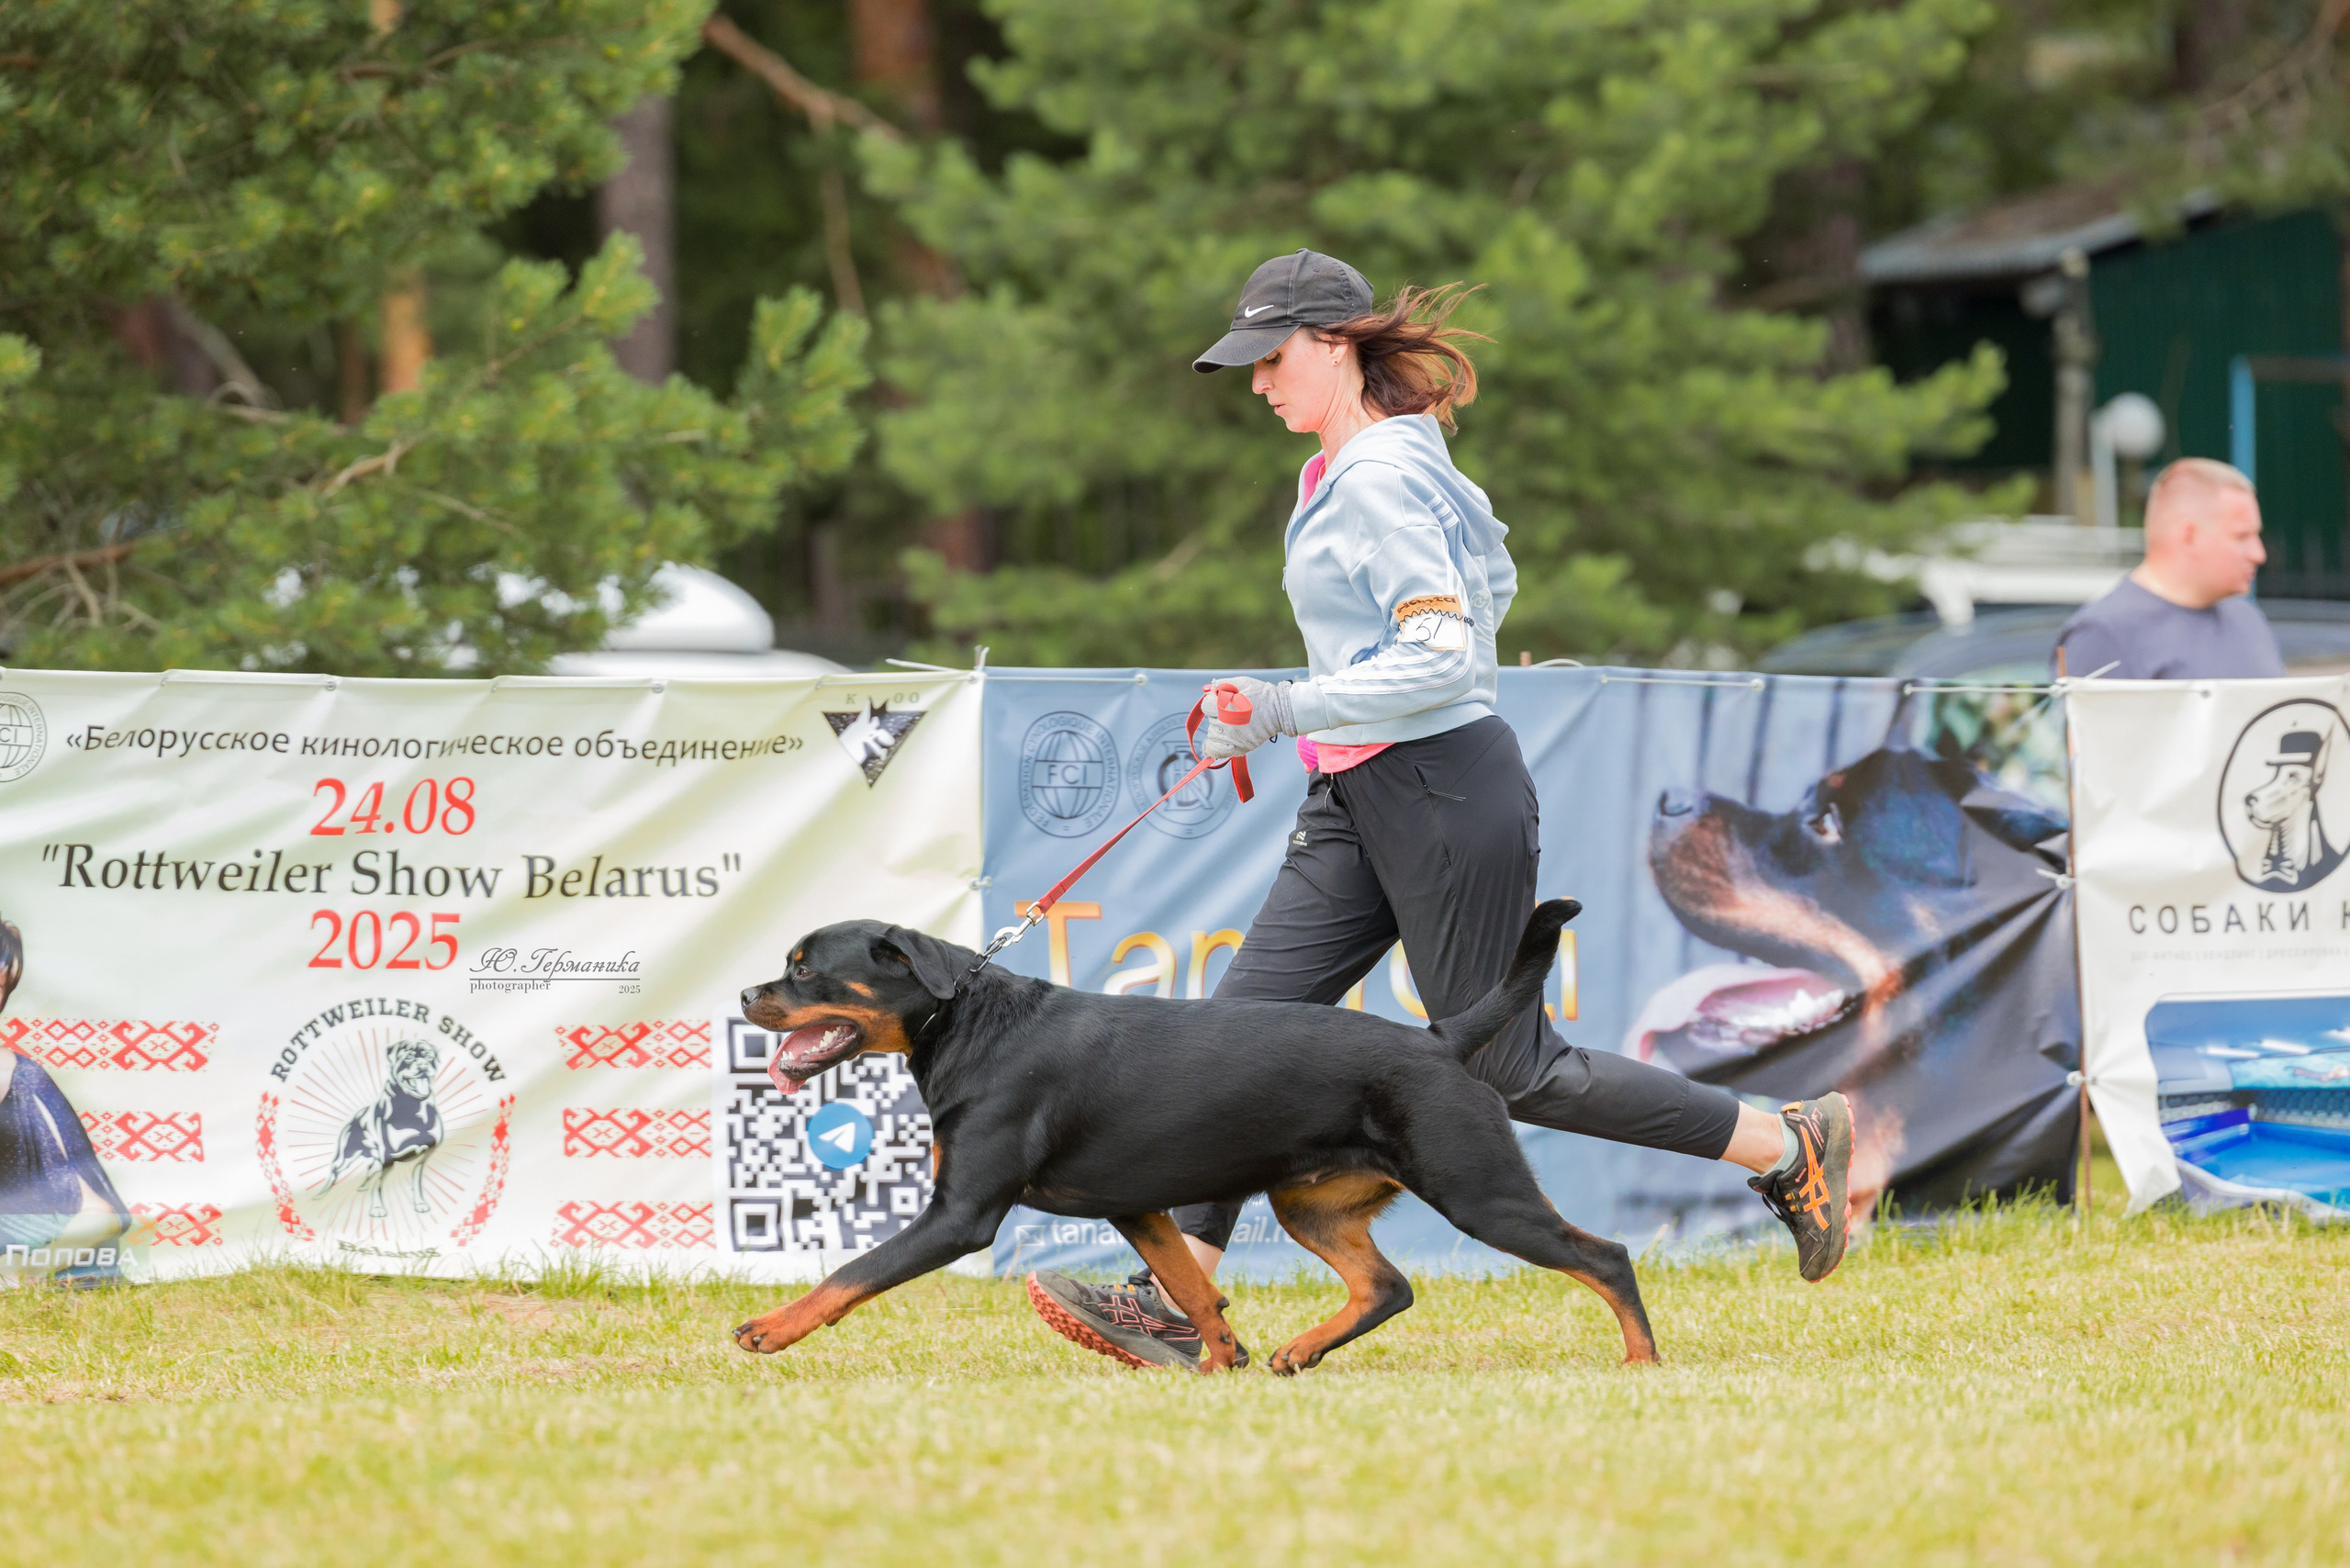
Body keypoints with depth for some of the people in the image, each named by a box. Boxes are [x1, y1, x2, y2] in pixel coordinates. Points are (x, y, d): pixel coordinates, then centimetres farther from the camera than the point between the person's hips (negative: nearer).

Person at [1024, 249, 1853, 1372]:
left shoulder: (1379, 477, -16)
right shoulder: (1347, 470, 14)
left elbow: (1444, 656, -24)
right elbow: (1492, 580, 28)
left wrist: (1289, 710, -23)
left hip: (1444, 795, -10)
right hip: (1356, 807, 10)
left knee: (1508, 1069, -2)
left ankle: (1790, 1147, 10)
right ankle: (1181, 1299, -7)